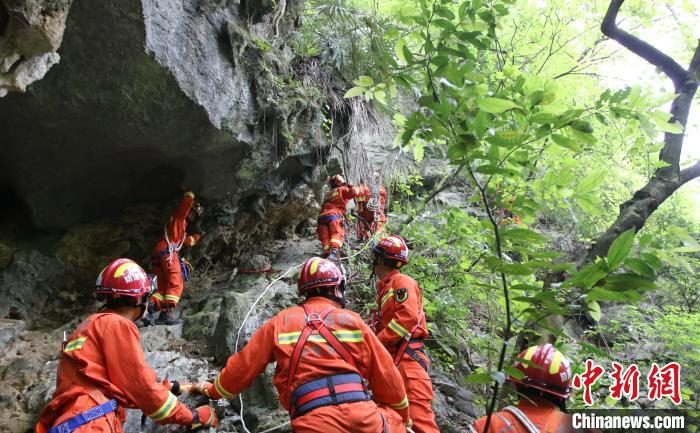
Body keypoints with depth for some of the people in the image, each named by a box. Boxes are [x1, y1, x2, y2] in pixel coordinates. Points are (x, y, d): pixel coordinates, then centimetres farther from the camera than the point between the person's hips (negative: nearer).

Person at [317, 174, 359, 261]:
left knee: (325, 238, 1)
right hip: (334, 215, -6)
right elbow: (355, 192, 3)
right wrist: (350, 186, 19)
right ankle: (334, 250, -41)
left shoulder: (328, 194, 34)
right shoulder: (342, 190, 14)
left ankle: (326, 253, -14)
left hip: (322, 216, 6)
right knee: (337, 234, -18)